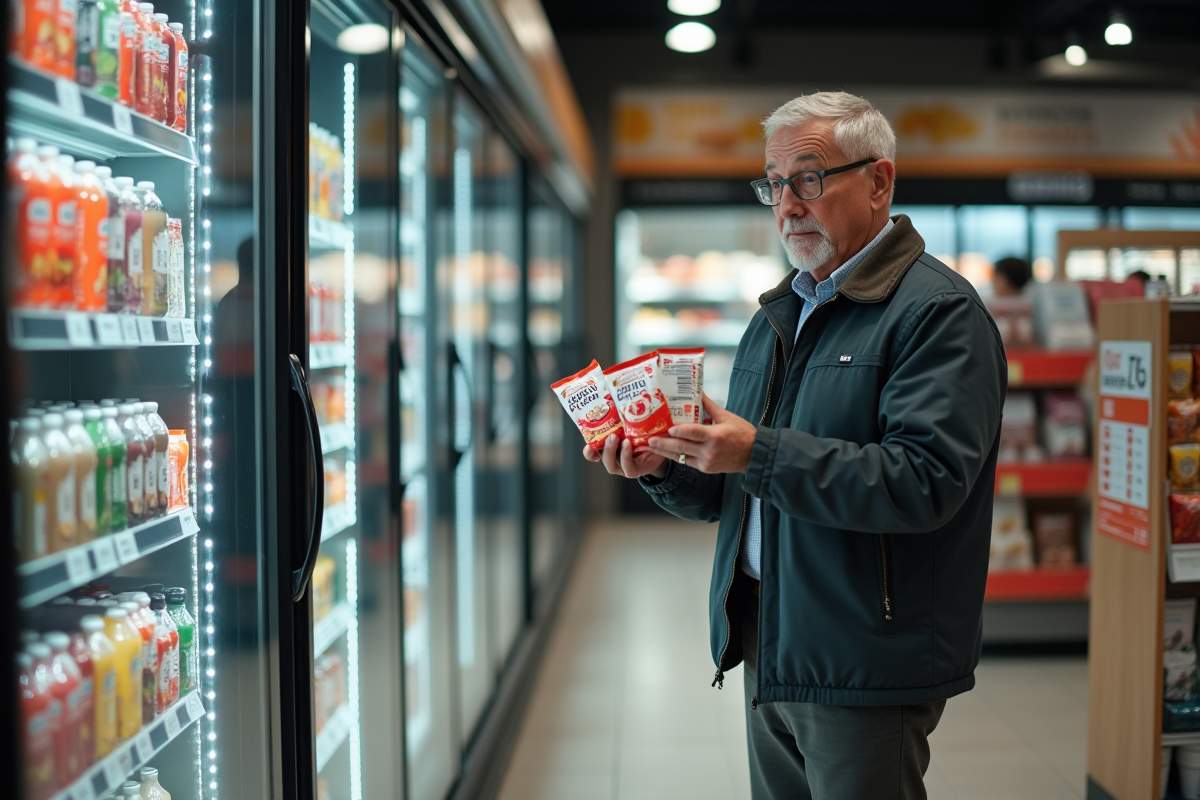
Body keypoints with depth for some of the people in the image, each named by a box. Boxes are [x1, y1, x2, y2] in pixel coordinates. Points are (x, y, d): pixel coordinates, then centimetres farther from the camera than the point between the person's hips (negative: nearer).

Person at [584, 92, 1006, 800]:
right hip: (770, 657, 8)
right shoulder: (777, 316, 15)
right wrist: (663, 469, -3)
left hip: (866, 668, -7)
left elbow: (924, 481, -24)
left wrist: (760, 454, -27)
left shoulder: (939, 311, -10)